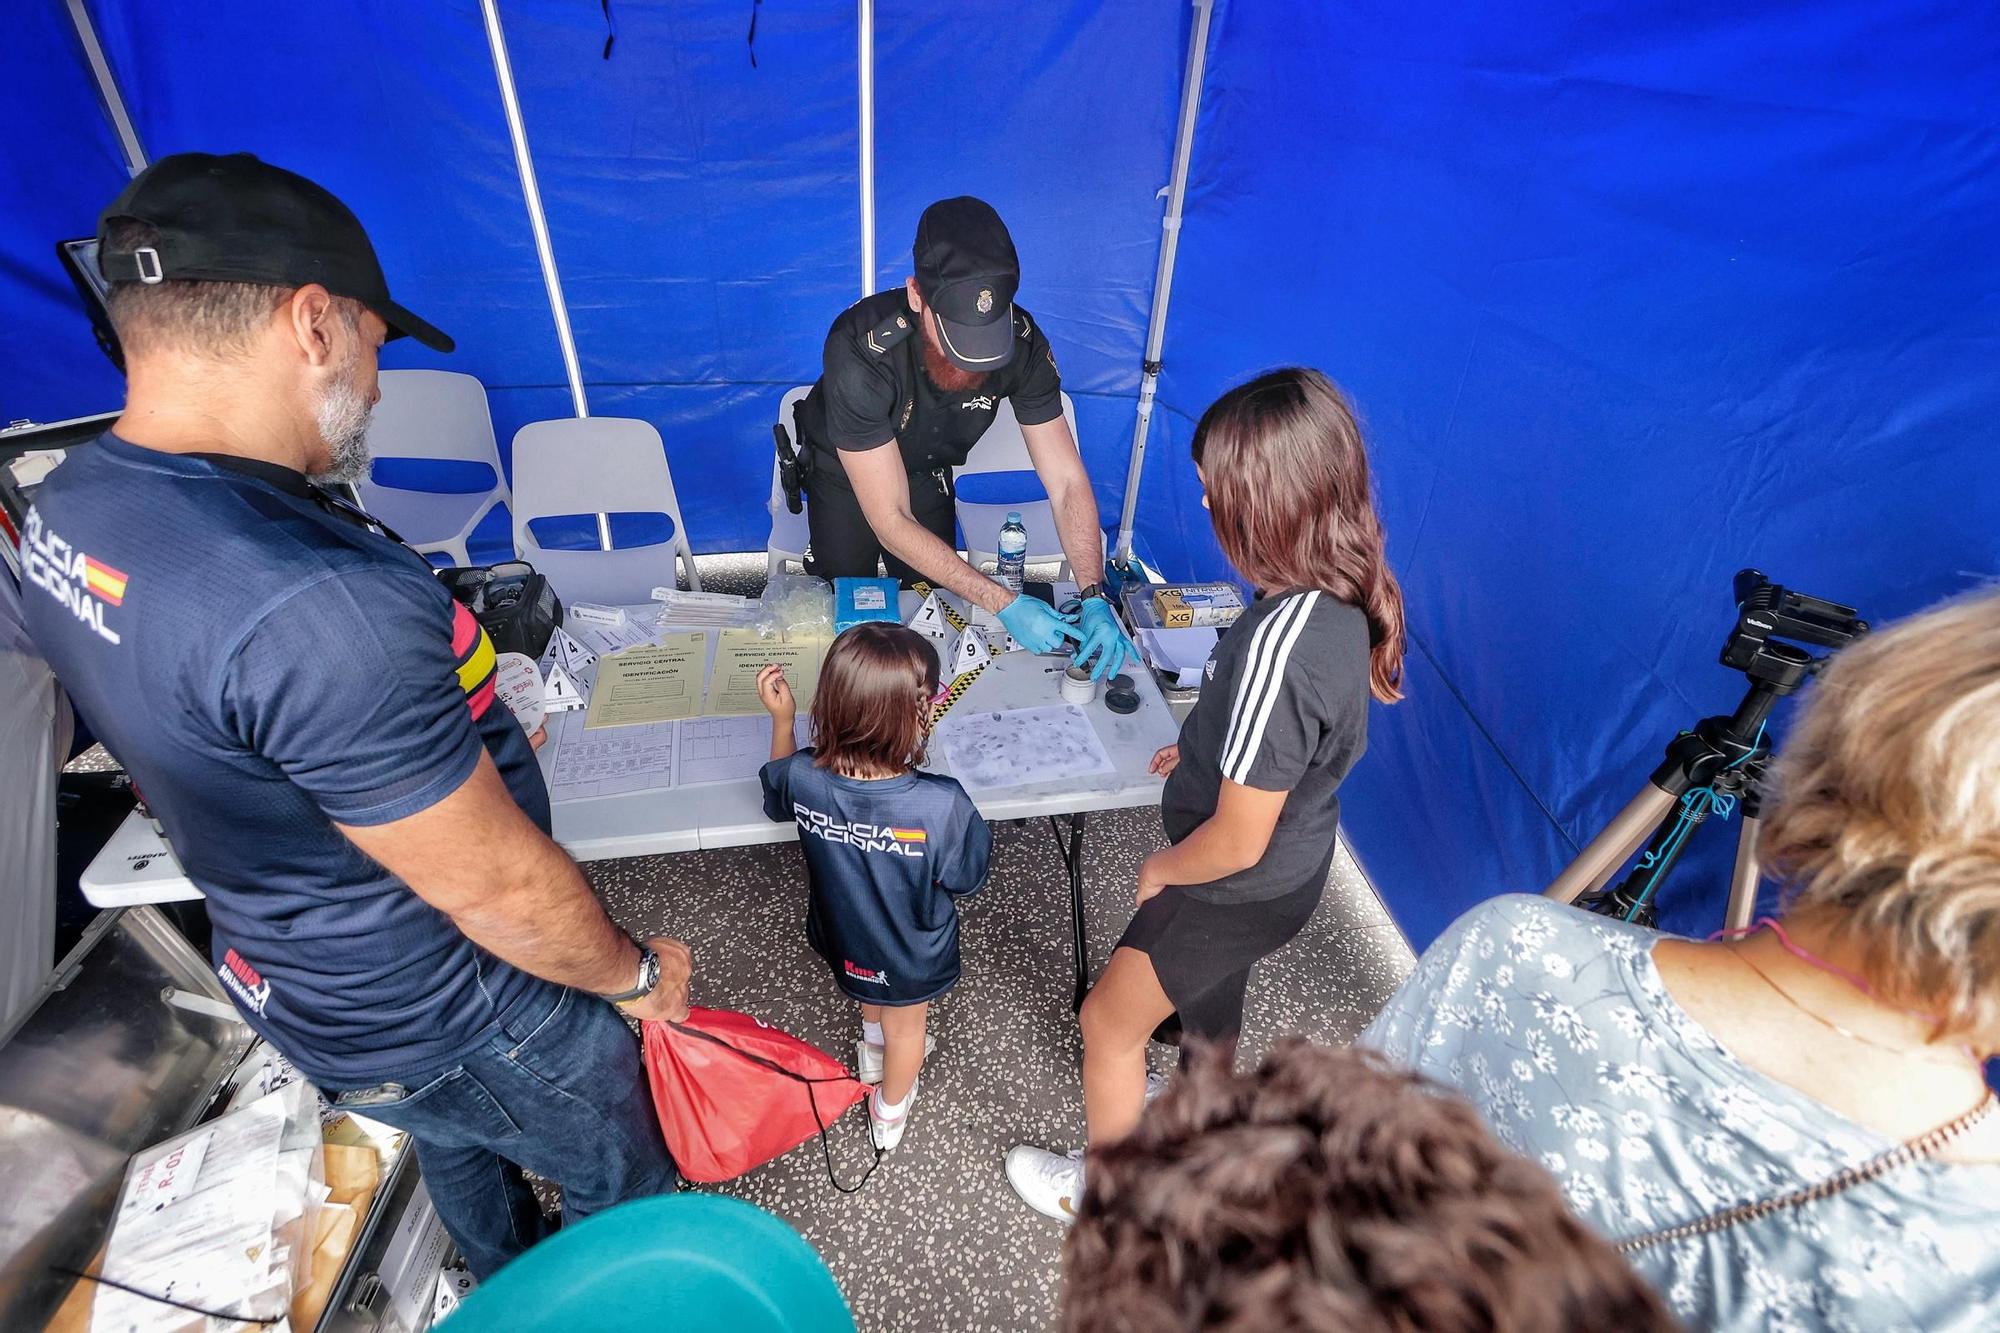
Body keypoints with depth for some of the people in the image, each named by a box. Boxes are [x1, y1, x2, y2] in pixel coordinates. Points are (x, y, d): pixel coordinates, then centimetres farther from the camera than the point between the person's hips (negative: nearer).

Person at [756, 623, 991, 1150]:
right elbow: (965, 881, -21)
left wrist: (781, 718, -8)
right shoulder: (941, 805, -42)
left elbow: (776, 795, -5)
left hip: (841, 935, 3)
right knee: (906, 1027, 30)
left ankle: (874, 1046, 69)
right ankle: (889, 1112, 59)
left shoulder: (803, 778, -32)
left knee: (868, 990, 39)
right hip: (911, 957, -3)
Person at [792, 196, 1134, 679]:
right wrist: (1004, 603, -44)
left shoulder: (1023, 341, -30)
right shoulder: (859, 352, -42)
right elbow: (891, 522, -40)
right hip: (843, 473, -3)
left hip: (927, 472, 3)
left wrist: (1094, 597, -39)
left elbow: (1067, 481, -25)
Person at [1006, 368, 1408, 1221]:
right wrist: (1204, 753, 7)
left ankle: (1098, 1194, 43)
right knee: (1208, 991, 35)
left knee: (1108, 1022, 17)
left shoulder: (1280, 642, -39)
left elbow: (1237, 843, -29)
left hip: (1240, 889, -8)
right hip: (1297, 860, 8)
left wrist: (1159, 871, -11)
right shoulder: (1343, 596, -12)